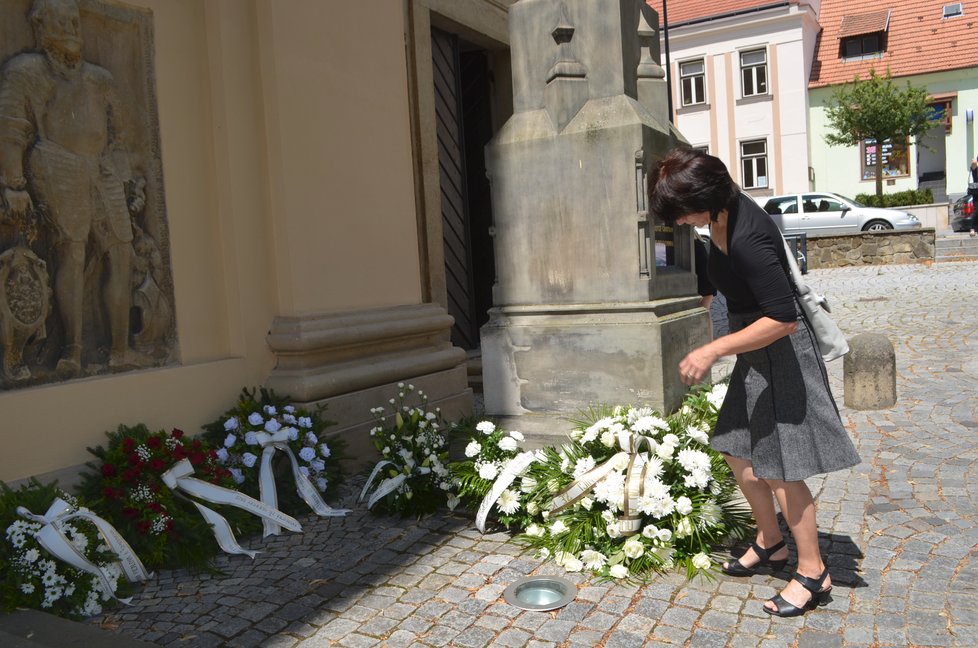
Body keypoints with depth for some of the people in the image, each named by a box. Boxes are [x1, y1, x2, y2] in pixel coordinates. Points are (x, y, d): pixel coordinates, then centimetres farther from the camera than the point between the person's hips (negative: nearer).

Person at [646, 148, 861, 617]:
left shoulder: (747, 241, -32)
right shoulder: (722, 212, -4)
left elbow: (782, 318, -31)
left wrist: (712, 351, -29)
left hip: (779, 353, -10)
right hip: (756, 354, 10)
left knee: (778, 466, -1)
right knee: (737, 451, 16)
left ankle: (813, 573, 17)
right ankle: (770, 544, 35)